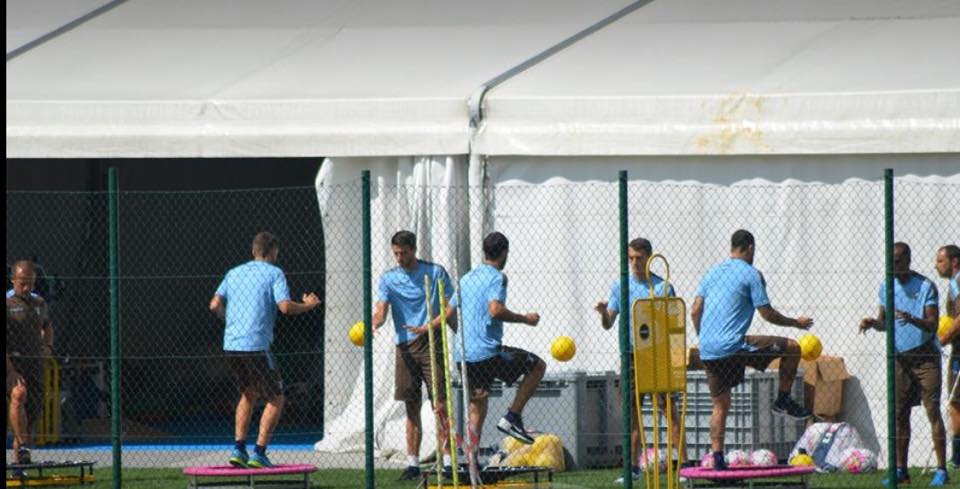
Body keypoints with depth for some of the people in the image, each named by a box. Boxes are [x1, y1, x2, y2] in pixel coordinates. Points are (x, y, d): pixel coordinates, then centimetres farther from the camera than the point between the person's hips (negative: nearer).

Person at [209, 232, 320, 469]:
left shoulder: (234, 273, 15)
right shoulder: (274, 273, -1)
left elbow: (215, 305, 8)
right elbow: (285, 306, -14)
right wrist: (308, 306, 4)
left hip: (231, 344, 6)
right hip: (256, 346, -6)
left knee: (249, 393, 24)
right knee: (276, 399, 6)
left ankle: (239, 449, 14)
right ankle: (259, 453, -4)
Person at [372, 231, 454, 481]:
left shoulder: (435, 273, 1)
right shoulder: (389, 279, 8)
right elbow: (381, 310, -4)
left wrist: (428, 327, -15)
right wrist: (373, 325, -26)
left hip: (431, 345, -3)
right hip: (404, 346, 3)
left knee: (440, 406, -8)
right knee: (412, 408, 6)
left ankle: (447, 461, -8)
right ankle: (413, 463, 10)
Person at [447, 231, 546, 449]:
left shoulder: (467, 278, 17)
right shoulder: (496, 277, -7)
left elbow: (449, 313, 21)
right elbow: (495, 310, -22)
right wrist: (524, 318, -10)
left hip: (462, 355, 8)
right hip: (487, 352, -8)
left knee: (477, 407, 13)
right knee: (538, 366, 7)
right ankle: (512, 417, -2)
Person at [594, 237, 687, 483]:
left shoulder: (662, 287, -1)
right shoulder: (620, 286, 9)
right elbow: (608, 324, 9)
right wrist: (603, 313, -12)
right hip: (631, 355, 4)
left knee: (670, 409, -8)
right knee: (632, 412, 6)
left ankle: (684, 464, -7)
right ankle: (634, 468, 13)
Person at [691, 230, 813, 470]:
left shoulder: (713, 272, 17)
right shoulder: (751, 274, -3)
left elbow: (695, 312, 15)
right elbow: (767, 314, -3)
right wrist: (796, 323, 12)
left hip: (708, 351, 7)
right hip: (733, 346, -7)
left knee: (720, 405, 13)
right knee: (792, 349, 5)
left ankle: (717, 457, 4)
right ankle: (783, 401, 12)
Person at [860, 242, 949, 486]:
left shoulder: (925, 286, -7)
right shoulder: (887, 287, 10)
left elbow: (932, 325, -12)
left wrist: (912, 319, -30)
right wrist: (873, 323, -4)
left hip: (925, 356, -5)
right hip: (899, 357, 5)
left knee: (933, 411, -9)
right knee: (899, 414, 2)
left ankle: (941, 470, -9)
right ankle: (901, 470, 6)